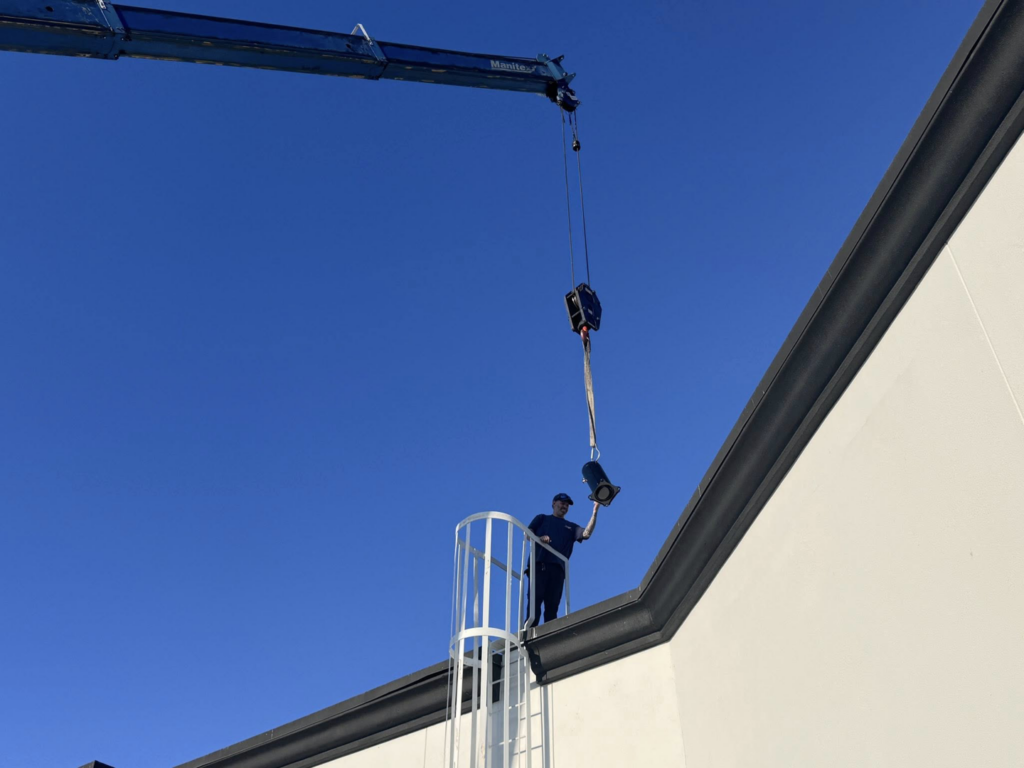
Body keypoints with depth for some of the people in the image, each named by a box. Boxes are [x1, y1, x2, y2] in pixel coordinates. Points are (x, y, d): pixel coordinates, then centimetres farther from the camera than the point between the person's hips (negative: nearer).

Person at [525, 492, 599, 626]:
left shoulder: (570, 527, 30)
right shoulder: (542, 518, 26)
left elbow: (586, 534, 10)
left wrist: (595, 511, 4)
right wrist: (539, 538, -11)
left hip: (558, 568, 3)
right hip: (539, 564, -2)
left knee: (552, 604, -7)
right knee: (535, 598, -16)